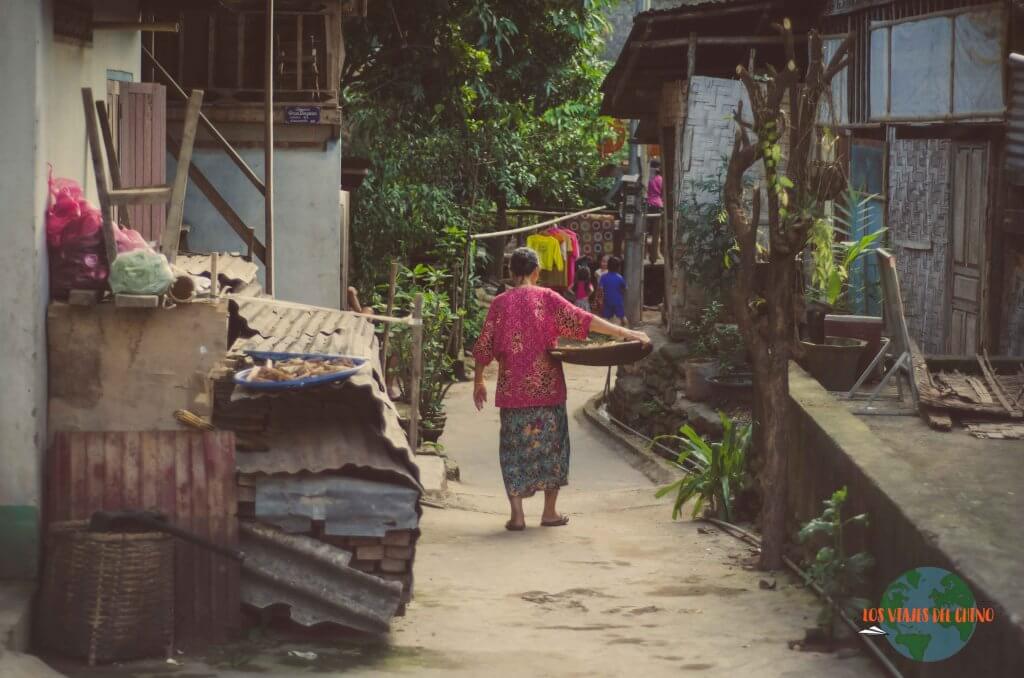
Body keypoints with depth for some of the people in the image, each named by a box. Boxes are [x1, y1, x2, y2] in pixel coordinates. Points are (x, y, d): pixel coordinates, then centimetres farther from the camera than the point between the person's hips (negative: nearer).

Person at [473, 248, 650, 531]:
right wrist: (624, 332, -11)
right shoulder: (547, 298, -3)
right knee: (550, 443, 10)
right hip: (547, 387, -1)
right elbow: (582, 320, -10)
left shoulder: (500, 303, 2)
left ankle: (517, 514, -2)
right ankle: (550, 511, 14)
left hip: (512, 388, 1)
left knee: (514, 447, 5)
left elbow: (484, 346, 5)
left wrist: (478, 381, 18)